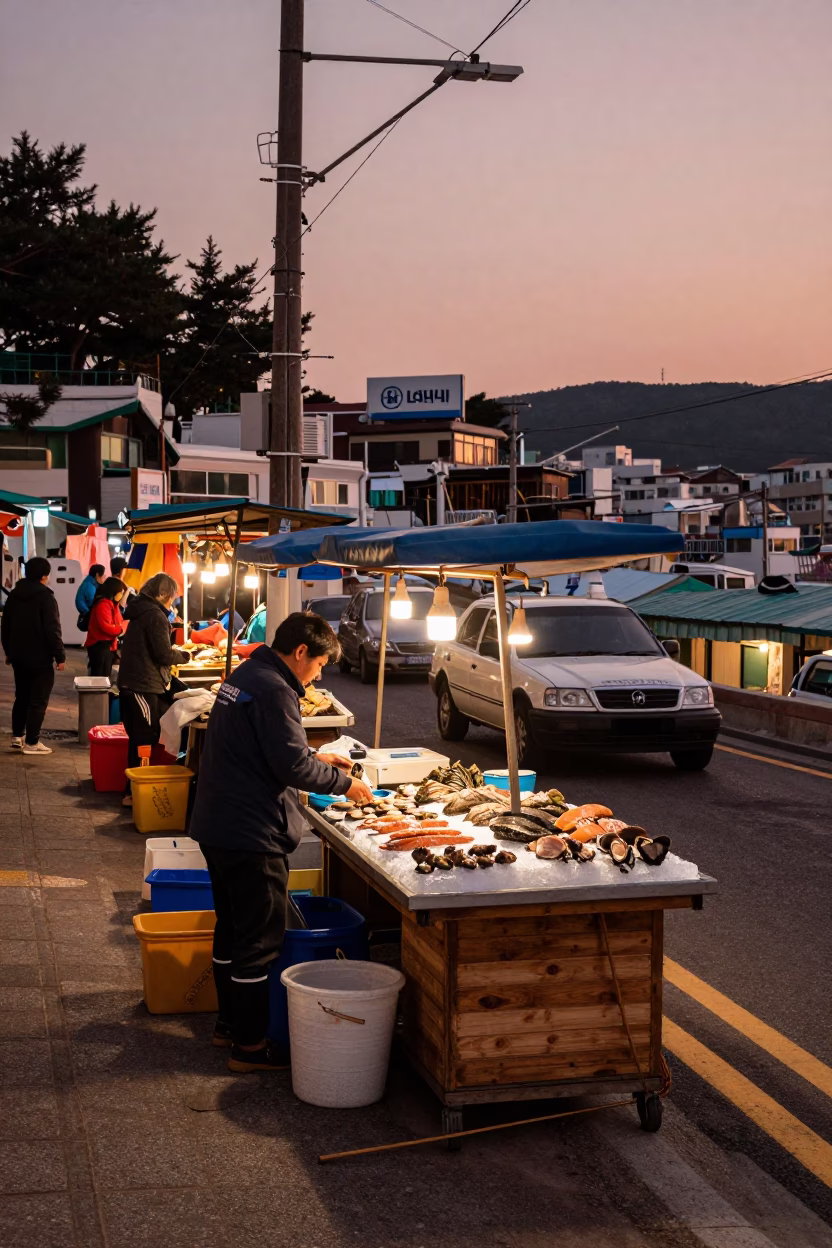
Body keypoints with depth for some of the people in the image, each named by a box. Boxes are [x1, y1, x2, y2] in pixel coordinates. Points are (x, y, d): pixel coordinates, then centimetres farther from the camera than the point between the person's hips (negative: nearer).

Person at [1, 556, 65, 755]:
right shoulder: (45, 597, -15)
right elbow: (52, 630, -19)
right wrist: (60, 656, -13)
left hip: (18, 656, 7)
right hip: (40, 658, -7)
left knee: (21, 697, 19)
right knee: (38, 701, -1)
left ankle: (17, 736, 22)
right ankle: (31, 742, -1)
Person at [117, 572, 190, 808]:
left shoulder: (140, 611, 15)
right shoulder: (156, 615, -15)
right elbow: (164, 655, -18)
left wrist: (173, 655, 15)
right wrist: (183, 656, 0)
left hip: (130, 682, 10)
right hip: (145, 686, -10)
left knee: (138, 739, 16)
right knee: (145, 741, -4)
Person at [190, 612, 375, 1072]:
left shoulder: (245, 675, 11)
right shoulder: (274, 690, -20)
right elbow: (293, 768, -21)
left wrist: (314, 757, 16)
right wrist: (345, 783, -8)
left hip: (217, 826, 10)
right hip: (251, 835, -10)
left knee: (231, 927, 21)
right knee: (259, 939, 0)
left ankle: (230, 1022, 33)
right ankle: (250, 1045, 8)